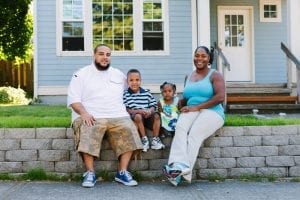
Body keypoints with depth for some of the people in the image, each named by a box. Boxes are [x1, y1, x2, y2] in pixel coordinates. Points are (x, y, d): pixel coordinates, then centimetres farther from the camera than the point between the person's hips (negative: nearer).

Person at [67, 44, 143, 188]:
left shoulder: (119, 75, 20)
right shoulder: (81, 74, 8)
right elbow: (73, 99, -1)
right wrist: (84, 113, -19)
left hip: (118, 116, 3)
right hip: (91, 117, -3)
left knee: (128, 131, -26)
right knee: (87, 134, -34)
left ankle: (122, 172, -18)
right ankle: (90, 173, -23)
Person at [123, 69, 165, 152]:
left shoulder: (146, 93, 9)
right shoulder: (125, 95, -1)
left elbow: (153, 105, 9)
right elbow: (126, 110, -8)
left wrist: (150, 111, -15)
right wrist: (138, 111, -21)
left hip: (147, 116, 3)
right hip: (134, 117, -3)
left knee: (156, 115, -23)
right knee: (138, 116, -35)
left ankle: (155, 139, -16)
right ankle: (144, 139, -22)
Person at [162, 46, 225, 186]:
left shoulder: (214, 75, 4)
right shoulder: (189, 77, 21)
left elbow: (220, 97, -11)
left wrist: (197, 107, -16)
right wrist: (182, 106, 1)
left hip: (211, 112, -4)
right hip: (191, 112, 4)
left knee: (194, 134, -33)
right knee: (180, 128, -30)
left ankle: (183, 171, -40)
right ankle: (179, 165, -47)